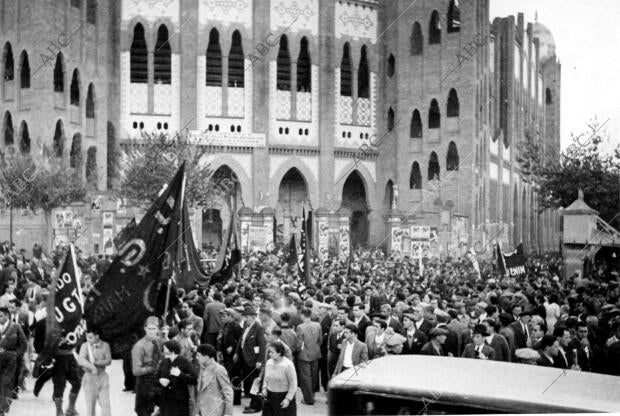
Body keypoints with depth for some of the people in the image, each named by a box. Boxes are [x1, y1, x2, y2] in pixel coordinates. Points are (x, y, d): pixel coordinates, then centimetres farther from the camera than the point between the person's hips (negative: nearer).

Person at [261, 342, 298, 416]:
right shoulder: (268, 362, 1)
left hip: (284, 397, -5)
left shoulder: (288, 365, -17)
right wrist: (264, 388, 1)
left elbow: (293, 384, -12)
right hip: (270, 397, 5)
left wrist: (288, 399, -16)